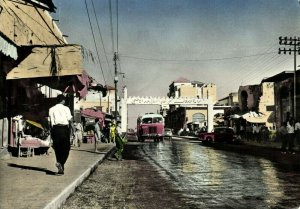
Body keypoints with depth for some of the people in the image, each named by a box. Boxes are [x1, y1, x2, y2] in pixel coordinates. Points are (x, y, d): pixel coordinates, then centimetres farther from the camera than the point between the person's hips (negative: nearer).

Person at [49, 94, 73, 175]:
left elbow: (51, 121, 2)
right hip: (64, 128, -2)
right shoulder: (66, 108, 0)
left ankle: (61, 168, 7)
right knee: (66, 149, 6)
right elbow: (70, 120, -7)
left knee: (57, 149, 9)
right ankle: (61, 163, -15)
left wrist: (51, 131, 7)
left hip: (55, 129, 3)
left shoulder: (51, 109, 7)